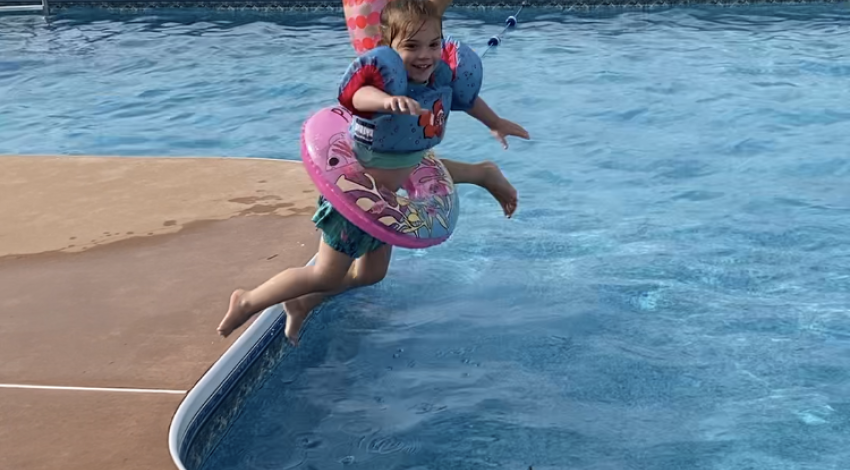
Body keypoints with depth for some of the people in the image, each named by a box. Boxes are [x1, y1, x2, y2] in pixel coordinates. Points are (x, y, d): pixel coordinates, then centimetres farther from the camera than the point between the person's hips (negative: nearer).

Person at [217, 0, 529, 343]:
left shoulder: (442, 75, -8)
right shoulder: (386, 70, -31)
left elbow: (466, 96, 15)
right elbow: (359, 93, -54)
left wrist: (495, 124, 29)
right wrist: (387, 100, -76)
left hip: (388, 196, 8)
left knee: (371, 274, 20)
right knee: (326, 276, 2)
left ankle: (302, 304, 38)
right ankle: (248, 302, 20)